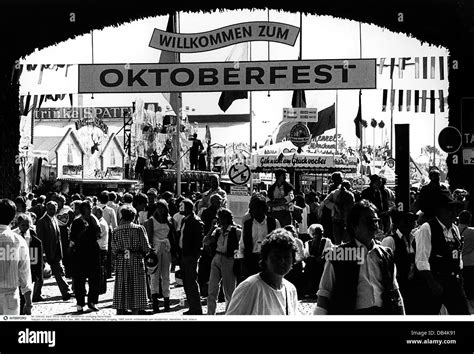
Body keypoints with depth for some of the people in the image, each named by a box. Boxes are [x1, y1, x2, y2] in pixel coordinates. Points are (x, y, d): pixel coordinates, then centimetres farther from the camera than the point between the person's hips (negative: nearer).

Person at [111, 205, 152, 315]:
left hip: (121, 264, 2)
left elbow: (114, 251, 0)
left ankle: (120, 314, 9)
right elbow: (146, 248, -7)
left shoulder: (116, 231, 0)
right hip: (136, 262, -2)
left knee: (121, 291, 8)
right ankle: (134, 314, 2)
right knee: (136, 290, 4)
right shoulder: (139, 229, -5)